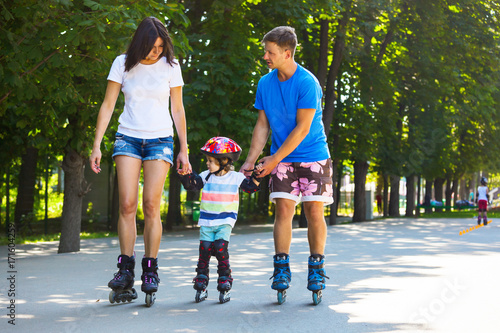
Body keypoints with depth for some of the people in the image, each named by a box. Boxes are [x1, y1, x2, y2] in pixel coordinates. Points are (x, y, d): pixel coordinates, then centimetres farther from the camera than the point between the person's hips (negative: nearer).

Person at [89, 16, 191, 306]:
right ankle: (125, 268, -4)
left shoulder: (170, 66, 1)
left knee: (152, 205, -9)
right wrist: (97, 146, -3)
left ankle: (151, 270, -1)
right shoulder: (123, 64, 1)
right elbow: (108, 105, 3)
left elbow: (178, 110, 7)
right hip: (128, 138, 1)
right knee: (127, 203, -9)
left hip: (160, 140, -1)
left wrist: (184, 150, 7)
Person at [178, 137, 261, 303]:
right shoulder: (206, 176, 7)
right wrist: (185, 174, -12)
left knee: (221, 249, -14)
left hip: (225, 222, -2)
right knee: (204, 250, -3)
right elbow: (190, 184, 5)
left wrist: (256, 176, -11)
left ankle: (225, 286, -3)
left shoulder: (235, 177, 2)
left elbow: (251, 187, 5)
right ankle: (201, 286, 7)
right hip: (206, 222, 2)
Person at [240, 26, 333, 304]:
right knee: (283, 209, -6)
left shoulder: (307, 83, -17)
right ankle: (282, 269, -1)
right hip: (282, 159, 4)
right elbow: (262, 125, 6)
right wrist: (251, 160, -2)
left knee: (314, 211, -5)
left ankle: (317, 269, 8)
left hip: (313, 156, -3)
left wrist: (274, 159, -16)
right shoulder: (265, 83, 0)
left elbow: (302, 128, -17)